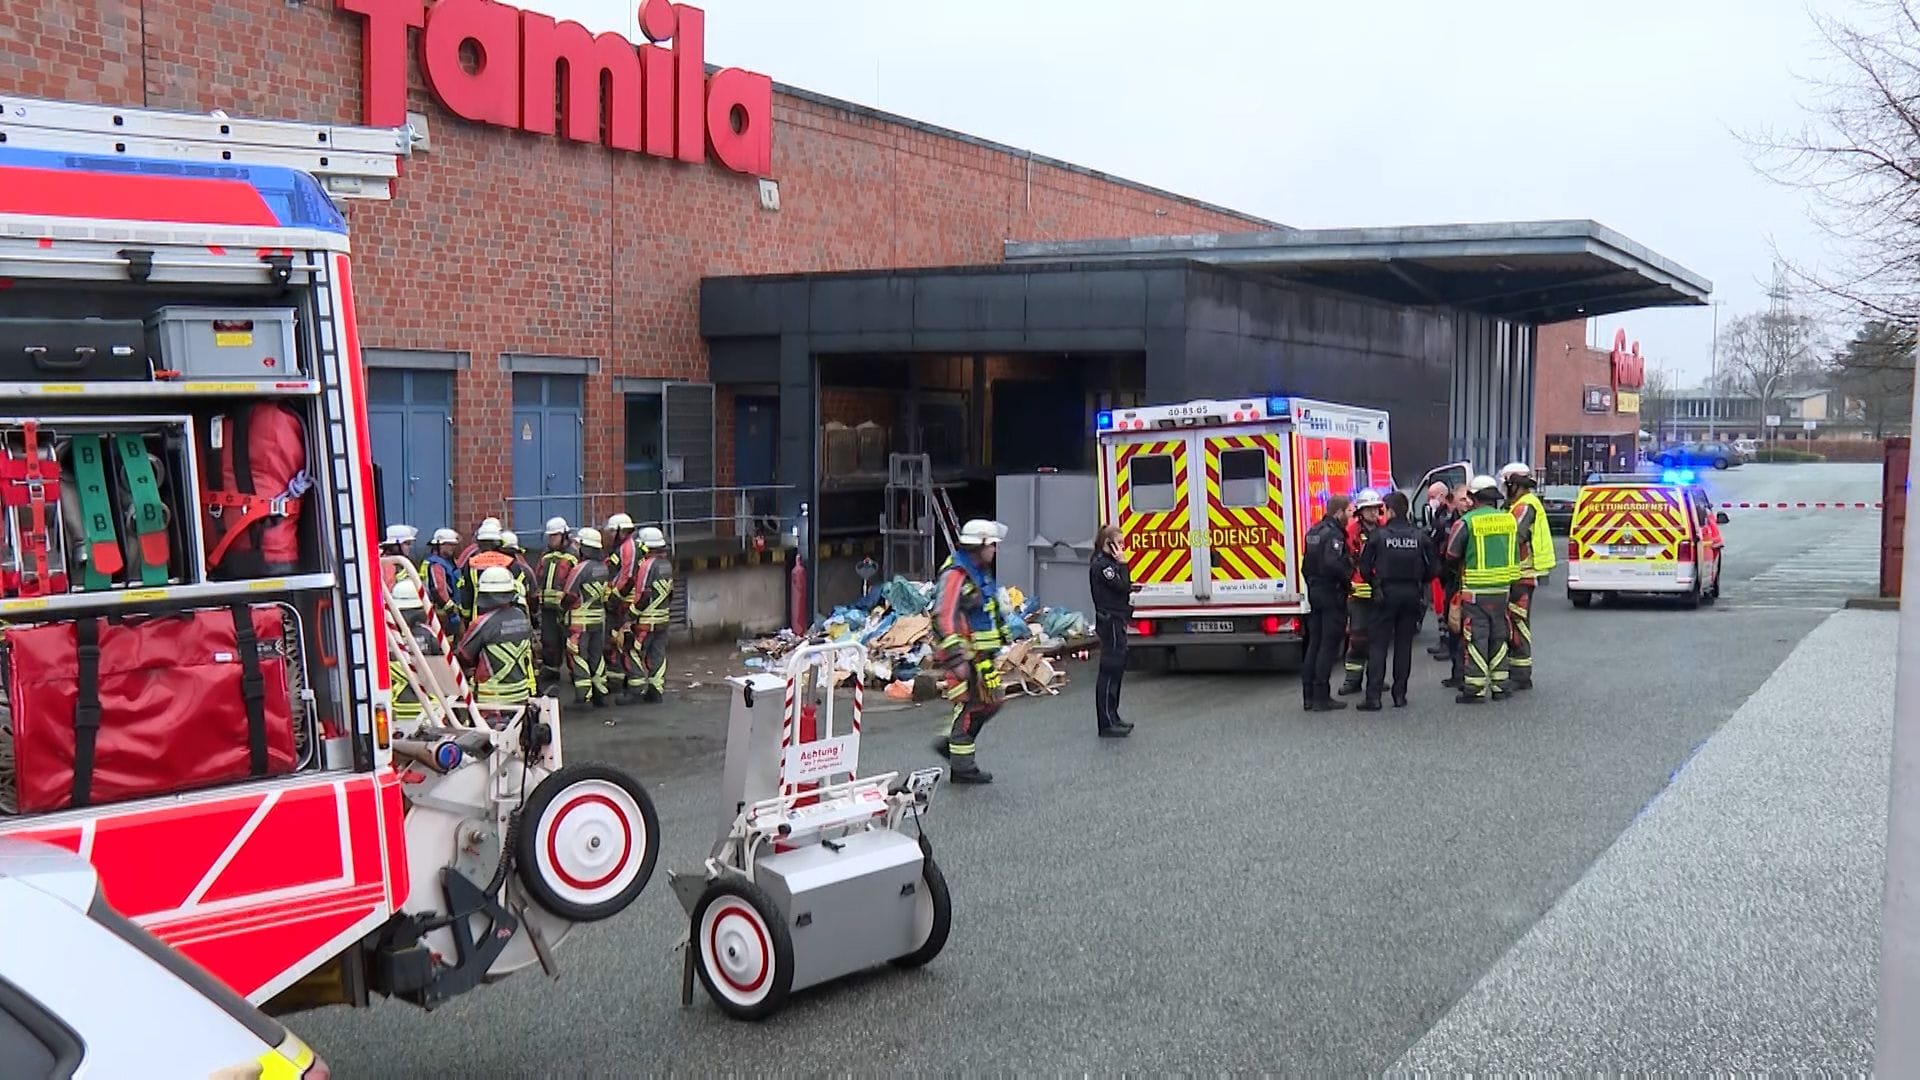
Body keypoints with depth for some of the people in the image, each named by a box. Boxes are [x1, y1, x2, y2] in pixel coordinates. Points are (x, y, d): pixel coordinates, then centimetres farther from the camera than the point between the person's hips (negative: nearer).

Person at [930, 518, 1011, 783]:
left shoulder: (981, 571, 14)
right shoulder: (955, 574, -18)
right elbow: (944, 617, -25)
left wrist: (1002, 637, 27)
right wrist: (956, 658, -30)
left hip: (982, 653, 10)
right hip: (964, 653, -10)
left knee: (990, 702, 14)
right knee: (969, 705, -4)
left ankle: (950, 743, 25)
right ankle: (962, 768, 6)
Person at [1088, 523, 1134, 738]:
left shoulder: (1107, 563, 16)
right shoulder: (1102, 565, -15)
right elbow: (1122, 587, -19)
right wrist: (1122, 564, -14)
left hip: (1115, 623, 11)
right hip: (1110, 623, -11)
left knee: (1115, 670, 15)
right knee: (1109, 672, -9)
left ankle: (1112, 718, 23)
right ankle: (1107, 724, -8)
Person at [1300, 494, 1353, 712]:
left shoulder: (1313, 532, 13)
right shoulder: (1334, 534, -16)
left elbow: (1306, 565, 19)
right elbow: (1333, 563, -30)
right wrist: (1348, 582, -17)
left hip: (1315, 594, 9)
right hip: (1332, 596, -9)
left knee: (1314, 644, 12)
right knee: (1329, 645, -5)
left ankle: (1309, 695, 15)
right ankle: (1321, 698, -3)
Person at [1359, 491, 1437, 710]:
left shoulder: (1378, 535, -7)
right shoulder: (1420, 537, 2)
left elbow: (1364, 568, -5)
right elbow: (1433, 568, 4)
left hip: (1386, 594, -3)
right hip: (1412, 594, 3)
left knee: (1378, 645, 0)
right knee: (1404, 644, 11)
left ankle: (1373, 696, -6)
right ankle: (1400, 694, 11)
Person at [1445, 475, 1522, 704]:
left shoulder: (1466, 522, -11)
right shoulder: (1509, 519, 5)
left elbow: (1452, 555, -4)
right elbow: (1516, 553, 14)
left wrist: (1464, 564, 15)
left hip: (1475, 590, -5)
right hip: (1502, 589, 5)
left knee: (1476, 639, 0)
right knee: (1498, 637, 14)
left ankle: (1475, 689, 1)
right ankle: (1499, 686, 19)